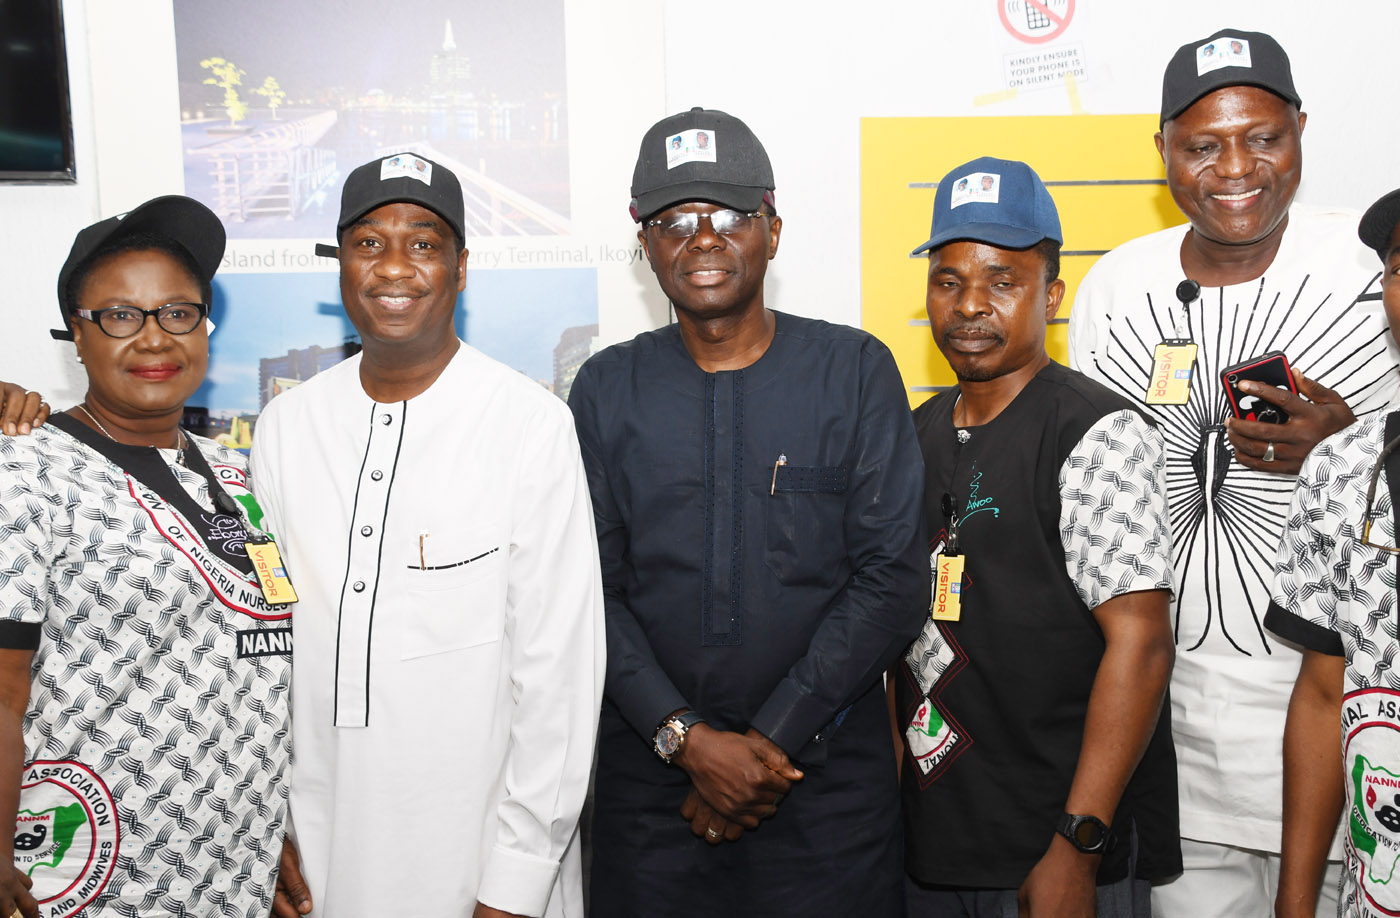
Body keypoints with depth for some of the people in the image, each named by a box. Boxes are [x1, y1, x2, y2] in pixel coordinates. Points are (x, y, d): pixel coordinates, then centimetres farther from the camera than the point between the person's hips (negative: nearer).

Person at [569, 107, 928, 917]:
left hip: (829, 771, -1)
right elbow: (591, 591, 0)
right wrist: (687, 737, -12)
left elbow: (894, 576, -7)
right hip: (650, 774, 2)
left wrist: (773, 736, -11)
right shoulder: (606, 390, 3)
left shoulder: (856, 371, -2)